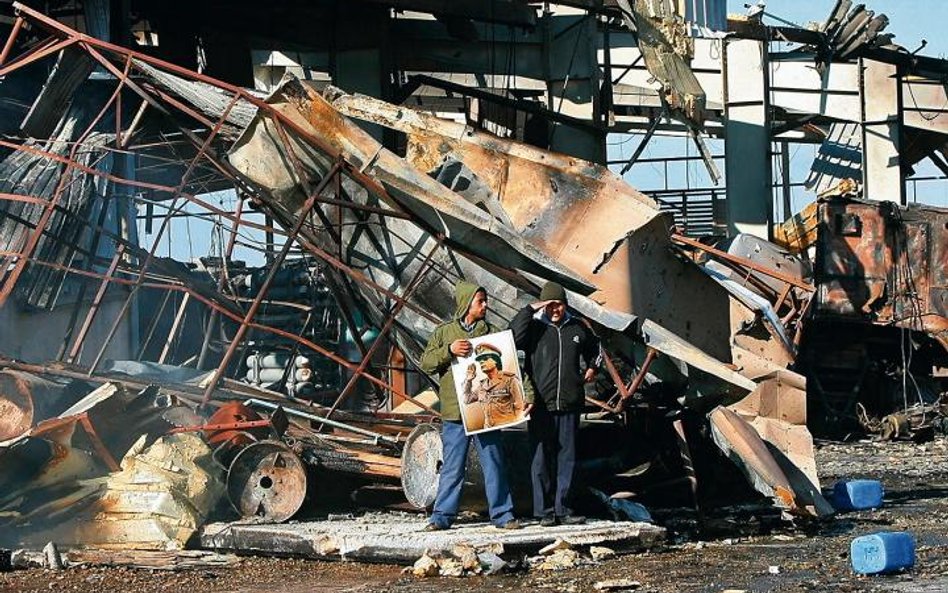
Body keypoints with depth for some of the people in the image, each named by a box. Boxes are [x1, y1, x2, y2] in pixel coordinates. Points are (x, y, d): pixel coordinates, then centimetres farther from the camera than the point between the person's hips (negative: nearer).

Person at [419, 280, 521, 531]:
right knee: (452, 467, 2)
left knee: (494, 463, 3)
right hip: (454, 413, -1)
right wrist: (449, 350, -15)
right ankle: (442, 515, 8)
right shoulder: (443, 332, 9)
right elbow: (426, 362, 2)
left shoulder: (492, 333, 10)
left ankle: (502, 514, 10)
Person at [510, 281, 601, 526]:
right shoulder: (535, 327, 1)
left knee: (567, 459, 6)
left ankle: (563, 509, 12)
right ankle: (545, 511, 3)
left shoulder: (577, 327, 12)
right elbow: (513, 338, -20)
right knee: (541, 460, -2)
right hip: (540, 405, -3)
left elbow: (593, 348, 33)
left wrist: (592, 367, 18)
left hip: (569, 406, 3)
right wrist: (530, 310, -16)